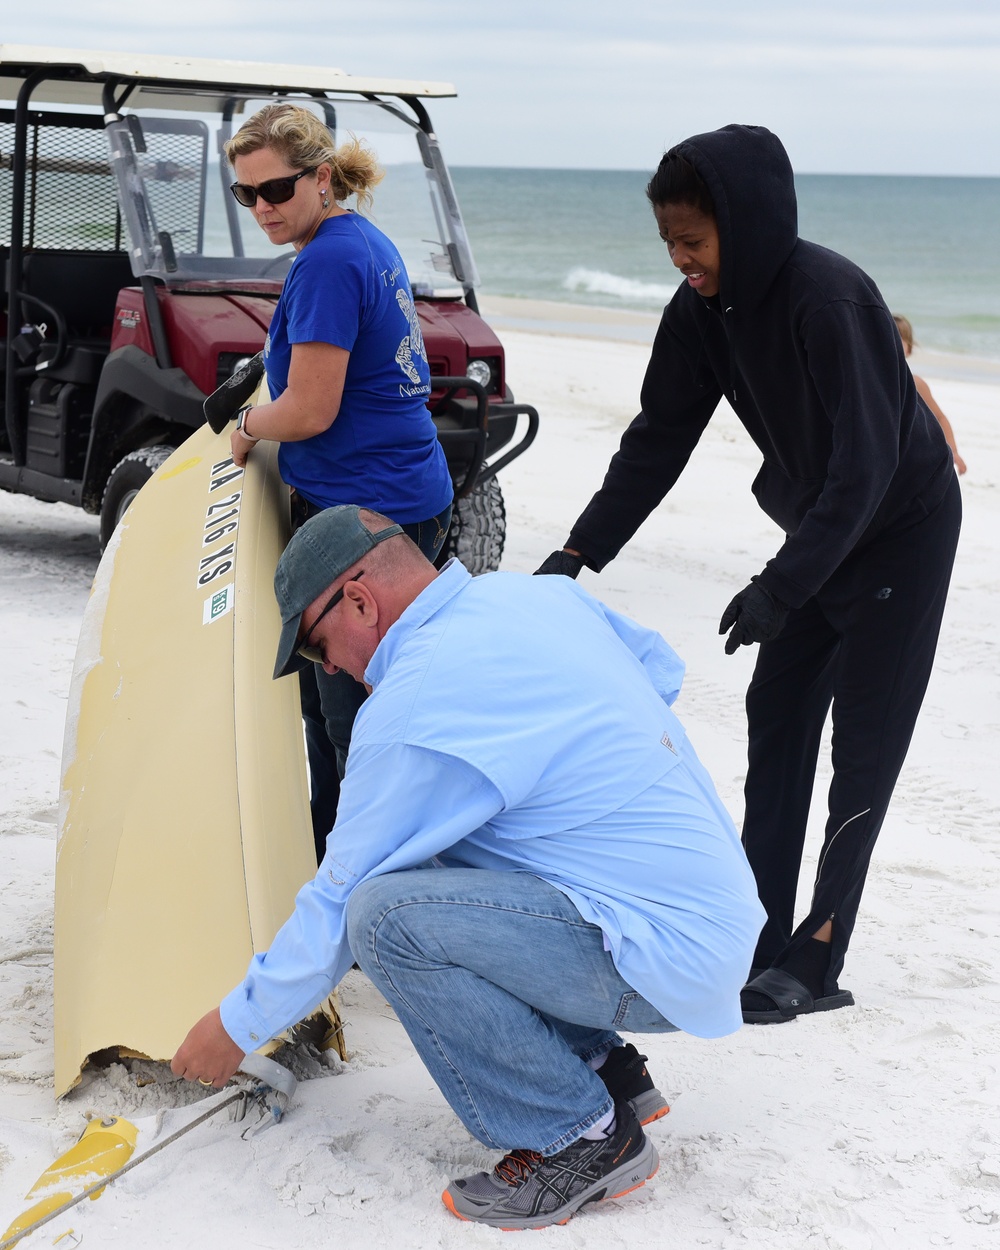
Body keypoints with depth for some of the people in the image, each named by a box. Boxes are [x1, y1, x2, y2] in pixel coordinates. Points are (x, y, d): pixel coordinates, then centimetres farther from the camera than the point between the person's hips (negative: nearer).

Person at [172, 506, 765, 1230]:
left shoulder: (414, 707, -18)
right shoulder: (541, 595, 5)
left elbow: (338, 905, -9)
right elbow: (662, 670, 22)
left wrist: (240, 1026, 5)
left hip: (665, 961, -10)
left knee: (386, 913, -21)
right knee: (423, 860, 15)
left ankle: (581, 1137, -6)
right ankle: (603, 1069, 19)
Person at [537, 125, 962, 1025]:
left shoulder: (828, 298, -30)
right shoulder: (704, 311, -8)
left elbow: (866, 461, -32)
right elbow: (657, 441, -3)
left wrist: (781, 587, -35)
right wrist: (577, 554, -10)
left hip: (903, 529, -8)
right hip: (817, 528, 8)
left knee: (864, 746, -5)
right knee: (777, 721, 6)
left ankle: (816, 964, -1)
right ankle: (757, 940, 12)